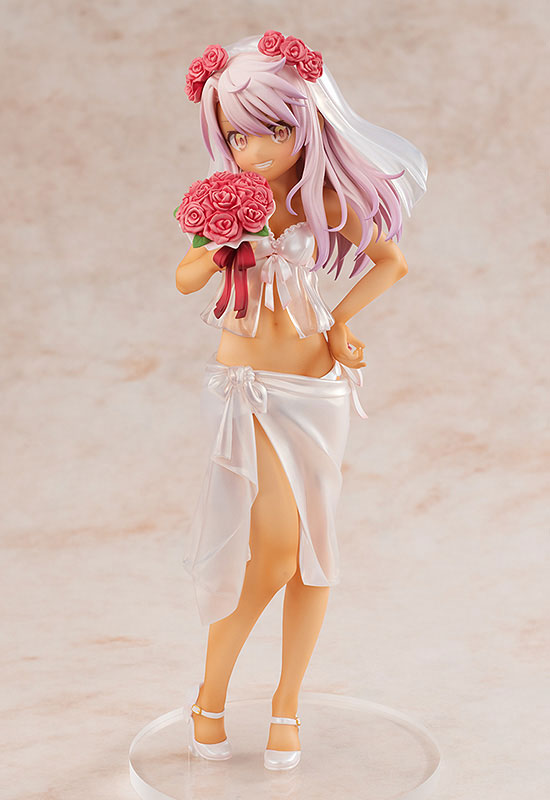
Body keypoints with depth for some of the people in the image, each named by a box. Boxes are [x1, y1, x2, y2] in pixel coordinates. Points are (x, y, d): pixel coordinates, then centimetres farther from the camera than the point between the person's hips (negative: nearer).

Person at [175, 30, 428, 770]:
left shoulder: (327, 201, -3)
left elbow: (394, 260, 8)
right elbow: (185, 280, -1)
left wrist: (341, 319, -3)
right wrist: (219, 247, -20)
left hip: (315, 383, 1)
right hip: (245, 383, -1)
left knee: (312, 550, 5)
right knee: (276, 548, -12)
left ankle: (287, 703, 23)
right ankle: (211, 693, 11)